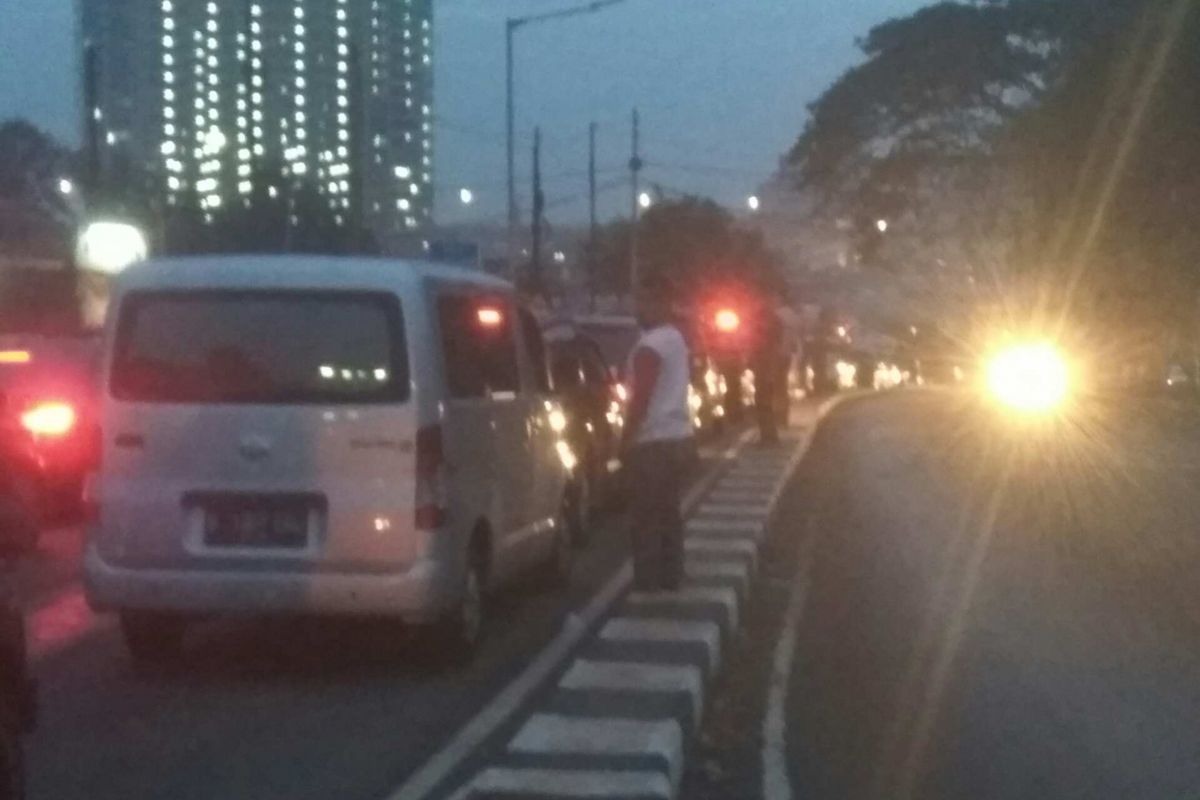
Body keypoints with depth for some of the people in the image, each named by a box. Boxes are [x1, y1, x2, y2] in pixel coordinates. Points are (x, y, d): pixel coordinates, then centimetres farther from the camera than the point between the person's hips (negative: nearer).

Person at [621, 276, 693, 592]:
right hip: (678, 435, 10)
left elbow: (641, 398, -20)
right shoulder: (676, 338, 14)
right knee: (668, 512, 15)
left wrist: (626, 438, -15)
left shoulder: (650, 346, -17)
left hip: (653, 440, -10)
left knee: (646, 518, -7)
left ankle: (648, 585, -7)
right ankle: (670, 578, 19)